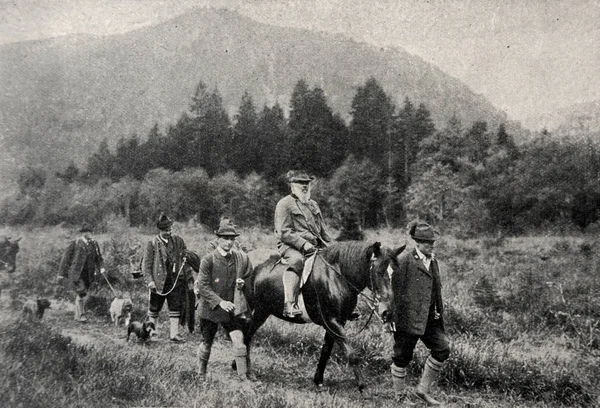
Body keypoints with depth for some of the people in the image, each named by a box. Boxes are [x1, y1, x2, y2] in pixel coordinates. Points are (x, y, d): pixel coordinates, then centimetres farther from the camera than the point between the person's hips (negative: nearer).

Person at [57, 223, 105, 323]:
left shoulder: (94, 243, 6)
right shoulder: (75, 243, -7)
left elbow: (98, 258, 16)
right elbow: (66, 258, -5)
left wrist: (101, 268, -2)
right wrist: (61, 274, -6)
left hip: (88, 274, 5)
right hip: (76, 272, -5)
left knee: (83, 294, 11)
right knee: (81, 293, -14)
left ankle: (77, 316, 26)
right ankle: (81, 315, -1)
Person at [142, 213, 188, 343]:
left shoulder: (178, 241, 5)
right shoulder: (152, 244, -4)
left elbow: (185, 259, 14)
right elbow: (146, 264, -5)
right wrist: (149, 281, -15)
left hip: (175, 280, 2)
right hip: (158, 282, -2)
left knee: (175, 308, 1)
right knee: (154, 308, 9)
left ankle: (174, 334, 6)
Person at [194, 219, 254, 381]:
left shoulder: (242, 258, -2)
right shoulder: (208, 260, -13)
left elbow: (250, 278, 14)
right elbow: (203, 286, -14)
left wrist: (243, 283, -8)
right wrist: (220, 302, -22)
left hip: (234, 308, 1)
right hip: (210, 307, -1)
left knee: (239, 340, -12)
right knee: (206, 343, 13)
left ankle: (245, 376, -3)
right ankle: (201, 374, 34)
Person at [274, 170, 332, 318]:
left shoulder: (313, 205, 24)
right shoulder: (284, 204, 0)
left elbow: (323, 231, 27)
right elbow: (283, 232, -11)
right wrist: (303, 243, -21)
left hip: (315, 247, 7)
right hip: (291, 246, -7)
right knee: (297, 260, -38)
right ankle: (289, 304, -43)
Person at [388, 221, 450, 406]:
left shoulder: (432, 260, 12)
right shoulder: (403, 260, -12)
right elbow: (394, 289, -13)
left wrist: (438, 313, 18)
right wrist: (393, 316, -14)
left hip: (428, 318, 7)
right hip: (407, 317, -7)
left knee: (442, 349, -1)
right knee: (402, 356, 4)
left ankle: (423, 389, 14)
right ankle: (400, 396, 21)